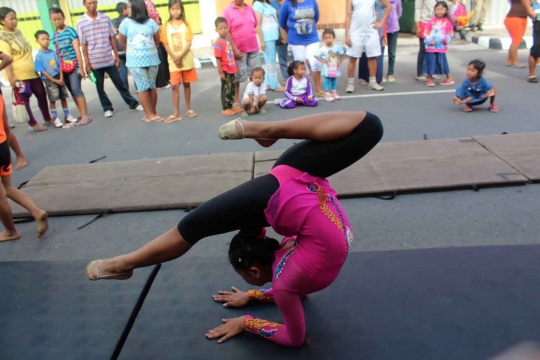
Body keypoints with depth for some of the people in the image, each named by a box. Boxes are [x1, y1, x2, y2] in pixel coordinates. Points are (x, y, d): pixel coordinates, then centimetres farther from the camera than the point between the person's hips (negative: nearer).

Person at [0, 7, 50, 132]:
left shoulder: (18, 31, 11)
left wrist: (35, 67, 23)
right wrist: (10, 77, -26)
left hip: (31, 72, 8)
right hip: (18, 75, -8)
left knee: (42, 94, 14)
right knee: (24, 99, 2)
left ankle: (47, 118, 29)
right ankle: (32, 124, 12)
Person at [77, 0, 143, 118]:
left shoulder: (105, 18, 1)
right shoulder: (80, 23, -4)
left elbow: (112, 38, 6)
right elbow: (83, 45, -2)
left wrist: (116, 55, 4)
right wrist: (87, 63, -4)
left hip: (109, 59, 1)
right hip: (94, 61, -1)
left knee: (119, 82, 8)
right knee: (99, 86, 9)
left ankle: (133, 104, 17)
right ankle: (107, 108, 22)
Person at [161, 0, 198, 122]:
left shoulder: (185, 24, 2)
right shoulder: (166, 26, 2)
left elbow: (189, 43, -5)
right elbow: (165, 44, -1)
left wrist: (181, 57, -17)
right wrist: (175, 58, -13)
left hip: (187, 59, 0)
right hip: (173, 61, 0)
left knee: (187, 84, 9)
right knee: (175, 86, -3)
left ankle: (188, 109, 20)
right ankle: (176, 113, 0)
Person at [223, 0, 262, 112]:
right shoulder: (228, 11, -5)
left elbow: (256, 26, 16)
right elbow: (227, 32, -10)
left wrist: (261, 40, 7)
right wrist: (234, 49, -14)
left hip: (253, 48, 5)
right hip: (239, 50, -5)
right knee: (237, 77, 1)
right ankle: (236, 103, 9)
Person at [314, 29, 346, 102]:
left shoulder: (337, 47, -5)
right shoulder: (322, 49, -12)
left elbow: (342, 55, 6)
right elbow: (316, 55, -6)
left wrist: (340, 62, 0)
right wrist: (322, 61, -12)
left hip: (335, 68, 3)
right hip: (327, 69, -3)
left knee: (334, 80, 14)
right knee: (327, 81, -2)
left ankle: (334, 93, 26)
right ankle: (327, 94, 4)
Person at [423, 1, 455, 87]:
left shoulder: (447, 22, 1)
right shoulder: (432, 21, -2)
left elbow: (450, 33, 5)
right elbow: (426, 32, -1)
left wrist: (446, 39, -14)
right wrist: (429, 40, -14)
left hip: (441, 46, 0)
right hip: (431, 46, 0)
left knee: (442, 62, 5)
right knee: (430, 62, 1)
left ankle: (449, 78, 18)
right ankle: (430, 79, 13)